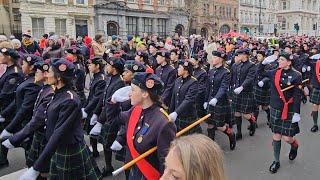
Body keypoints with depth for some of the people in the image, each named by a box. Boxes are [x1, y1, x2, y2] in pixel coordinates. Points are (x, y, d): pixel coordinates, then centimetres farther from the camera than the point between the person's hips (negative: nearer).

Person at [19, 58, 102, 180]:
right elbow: (53, 125, 9)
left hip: (71, 152, -8)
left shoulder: (70, 100, -25)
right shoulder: (58, 94, 2)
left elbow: (59, 133, -28)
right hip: (59, 149, 8)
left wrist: (36, 168, -29)